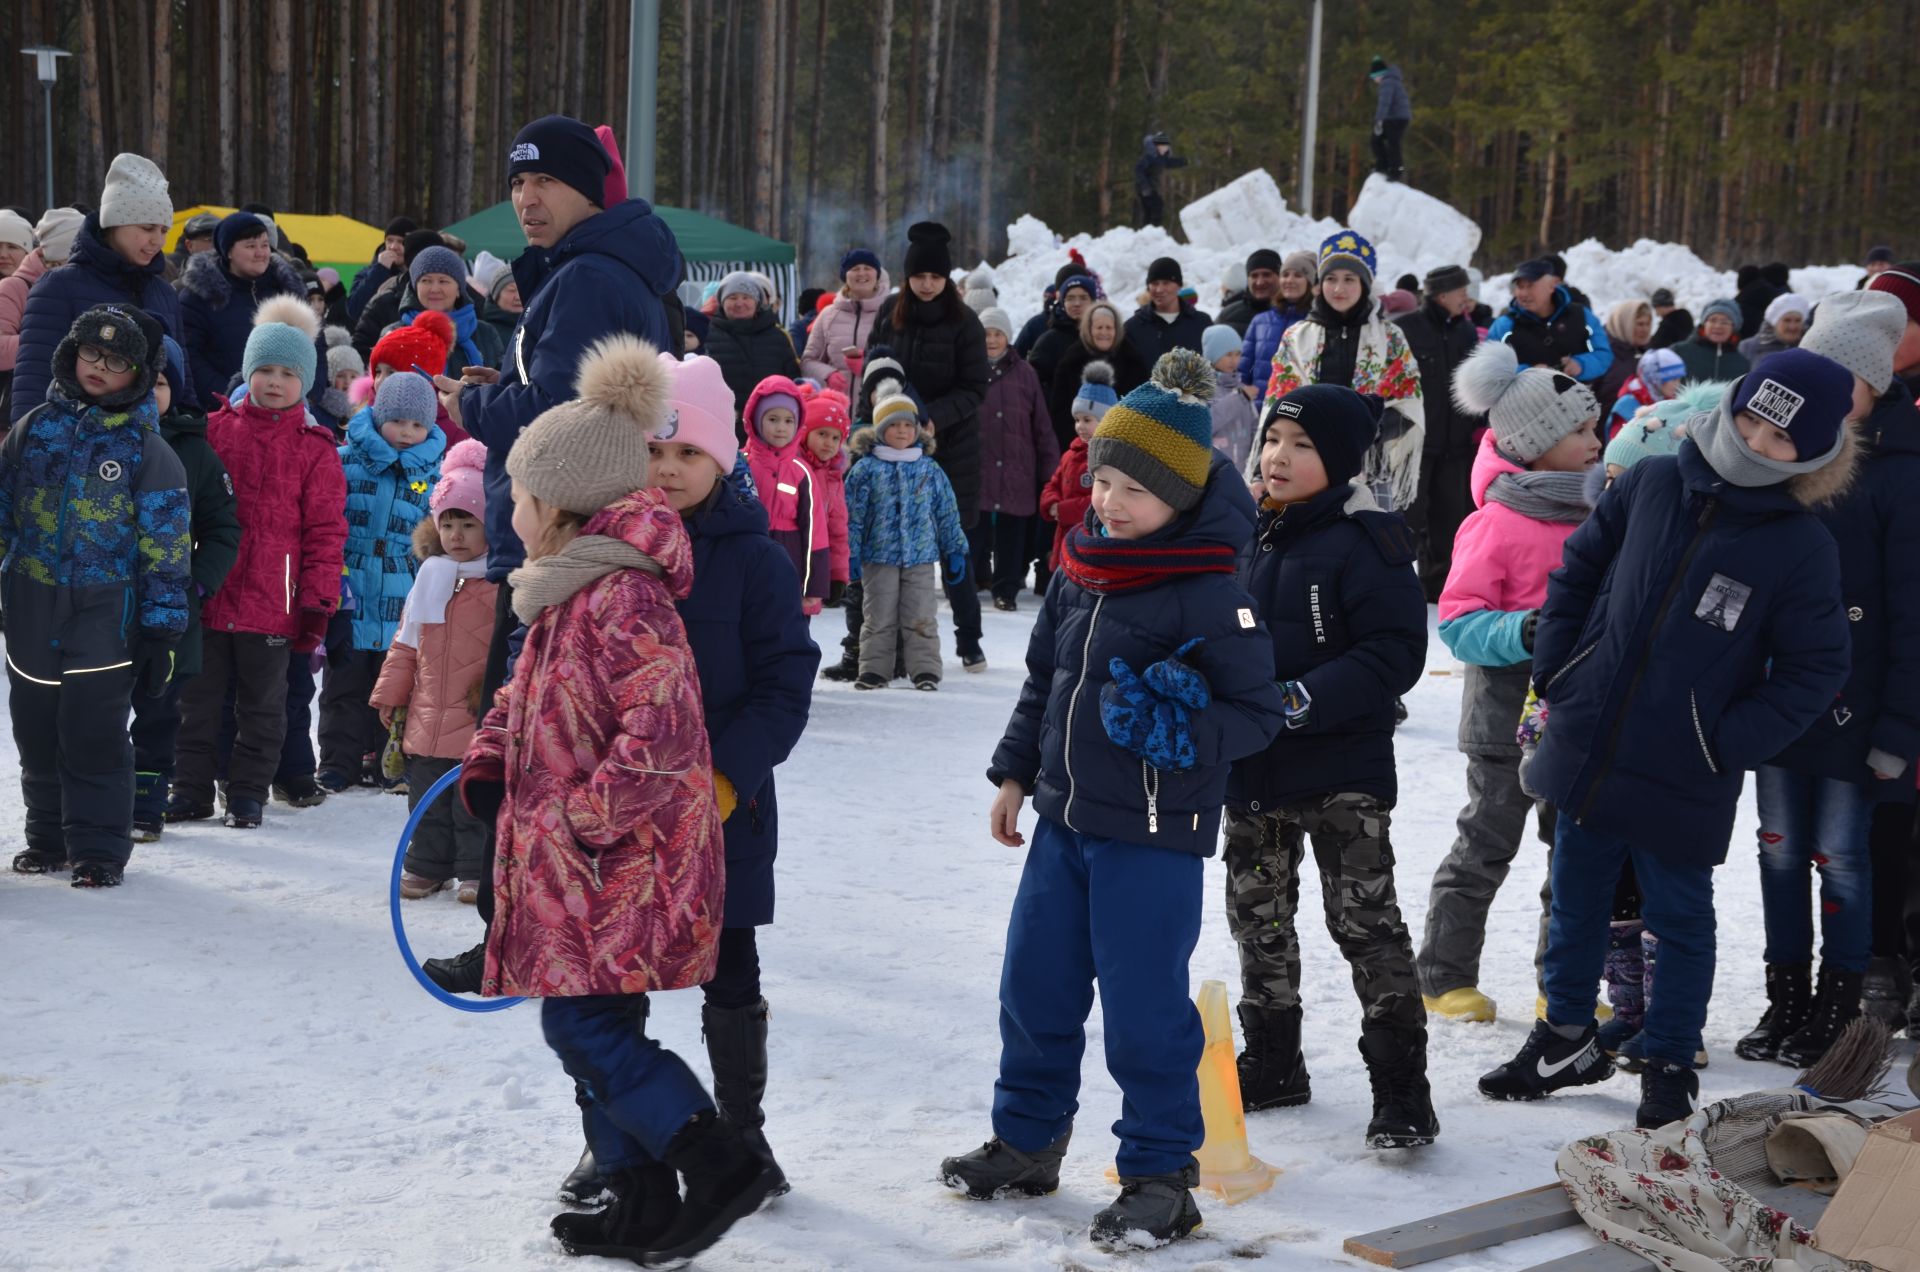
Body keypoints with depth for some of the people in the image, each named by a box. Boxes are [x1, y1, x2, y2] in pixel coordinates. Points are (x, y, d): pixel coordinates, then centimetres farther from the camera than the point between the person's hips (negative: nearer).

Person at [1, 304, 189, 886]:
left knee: (94, 736, -3)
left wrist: (160, 629, -7)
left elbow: (165, 549, -3)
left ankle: (97, 847, 8)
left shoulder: (148, 450, -3)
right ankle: (48, 836, 25)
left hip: (105, 615, -3)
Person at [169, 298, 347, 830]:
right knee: (197, 697, 10)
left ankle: (248, 793, 21)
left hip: (271, 605, -2)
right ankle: (191, 788, 21)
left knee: (261, 704, 9)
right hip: (206, 594, 2)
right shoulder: (215, 428, 4)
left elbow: (325, 531, -2)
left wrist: (318, 602, -7)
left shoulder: (315, 449, -1)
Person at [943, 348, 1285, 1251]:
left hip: (1153, 835, -7)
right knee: (1034, 983, 15)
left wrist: (1185, 732, -28)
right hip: (1064, 819, 7)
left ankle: (1160, 1176, 16)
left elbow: (1258, 711, -12)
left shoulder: (1210, 593, -16)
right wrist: (1015, 772, 16)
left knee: (1143, 1007, -1)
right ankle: (1027, 1141, 34)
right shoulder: (1080, 568, 5)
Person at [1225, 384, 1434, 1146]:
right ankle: (1271, 1063, 32)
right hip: (1254, 769, 8)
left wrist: (1303, 701, -25)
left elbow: (1394, 654, -19)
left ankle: (1401, 1089, 4)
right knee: (1258, 918, 16)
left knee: (1367, 924, -4)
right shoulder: (1249, 539, 8)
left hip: (1342, 773, -7)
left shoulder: (1367, 544, -14)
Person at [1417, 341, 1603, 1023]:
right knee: (1487, 847, 3)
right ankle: (1445, 978, 16)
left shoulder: (1592, 513, 9)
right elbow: (1458, 620, -18)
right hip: (1510, 717, -7)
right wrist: (1522, 633, -32)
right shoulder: (1497, 523, -15)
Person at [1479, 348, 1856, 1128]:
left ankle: (1669, 1066, 27)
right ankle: (1566, 1040, 35)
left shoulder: (1802, 547, -10)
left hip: (1683, 777, -4)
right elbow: (1578, 571, 10)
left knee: (1679, 918, 10)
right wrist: (1555, 675, 3)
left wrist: (1728, 744, -14)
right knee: (1575, 901, 17)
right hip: (1587, 748, 4)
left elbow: (1816, 668, -6)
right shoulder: (1650, 486, -2)